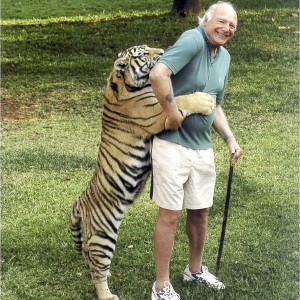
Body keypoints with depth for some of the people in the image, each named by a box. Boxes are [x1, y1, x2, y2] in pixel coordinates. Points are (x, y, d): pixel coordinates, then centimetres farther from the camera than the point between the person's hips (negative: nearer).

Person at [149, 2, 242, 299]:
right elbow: (158, 74, -33)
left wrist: (230, 138, 7)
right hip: (172, 144, -8)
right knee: (170, 215, 0)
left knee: (199, 211, 18)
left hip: (203, 148, 8)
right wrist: (173, 114, -24)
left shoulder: (225, 57, 10)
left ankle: (195, 269, 40)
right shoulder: (193, 40, -17)